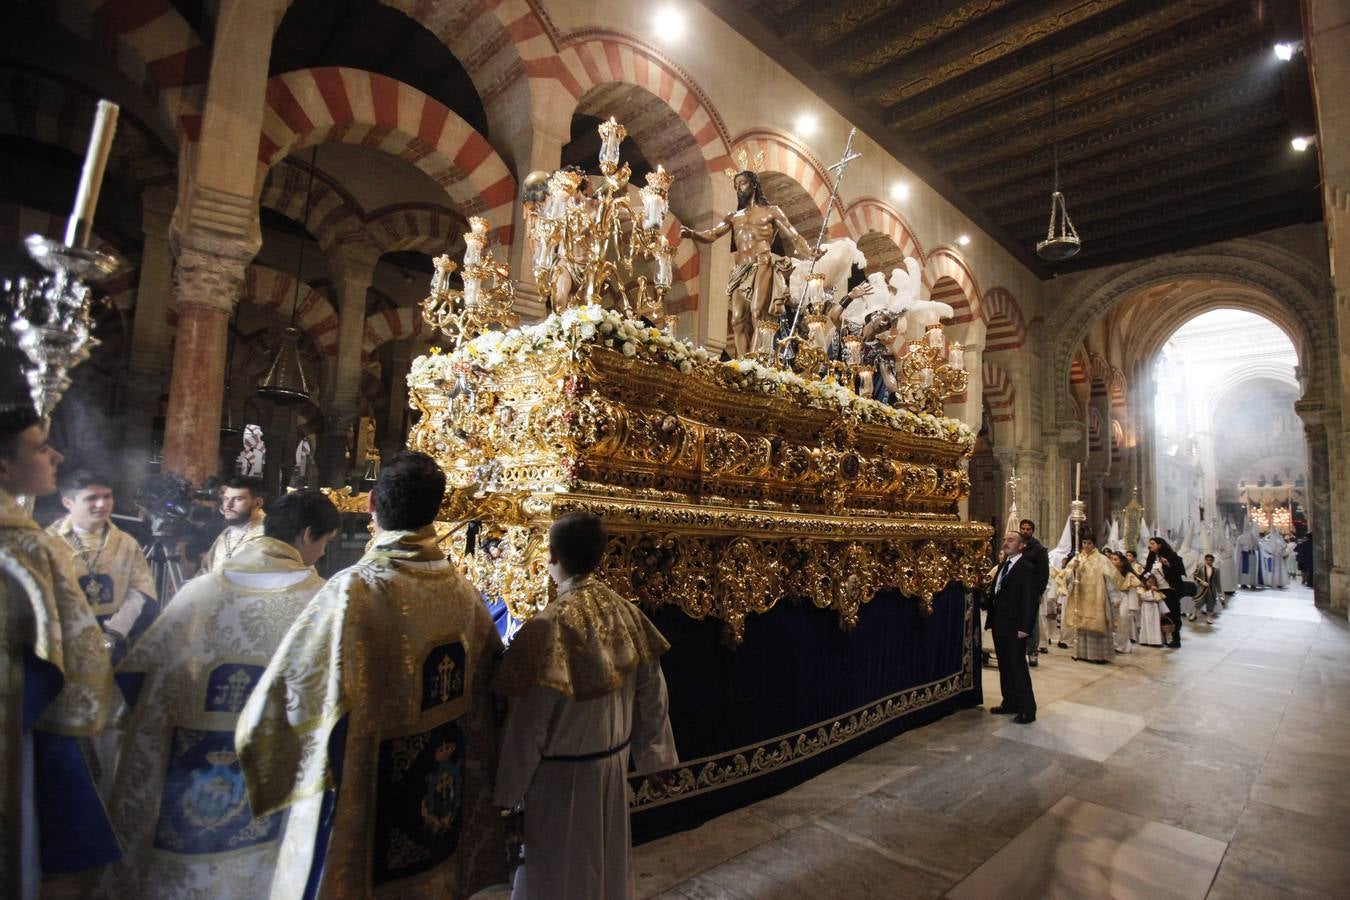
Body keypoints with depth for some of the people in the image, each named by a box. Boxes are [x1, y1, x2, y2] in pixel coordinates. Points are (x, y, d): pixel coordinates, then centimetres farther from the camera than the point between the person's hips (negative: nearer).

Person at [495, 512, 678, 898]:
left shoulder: (550, 626, -27)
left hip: (561, 772, -5)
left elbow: (528, 723, -21)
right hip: (613, 760, 5)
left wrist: (509, 788, -7)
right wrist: (654, 754, 13)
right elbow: (652, 692, 0)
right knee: (605, 858, 26)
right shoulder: (627, 612, -9)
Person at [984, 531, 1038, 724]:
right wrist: (992, 620, 10)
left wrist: (1024, 627, -19)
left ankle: (1027, 710, 10)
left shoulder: (1027, 568, -12)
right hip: (999, 626, 8)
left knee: (1018, 667, -1)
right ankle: (1009, 703, 26)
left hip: (1014, 628, -8)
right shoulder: (1002, 565, 13)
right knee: (1004, 667, 15)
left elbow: (1030, 600, -16)